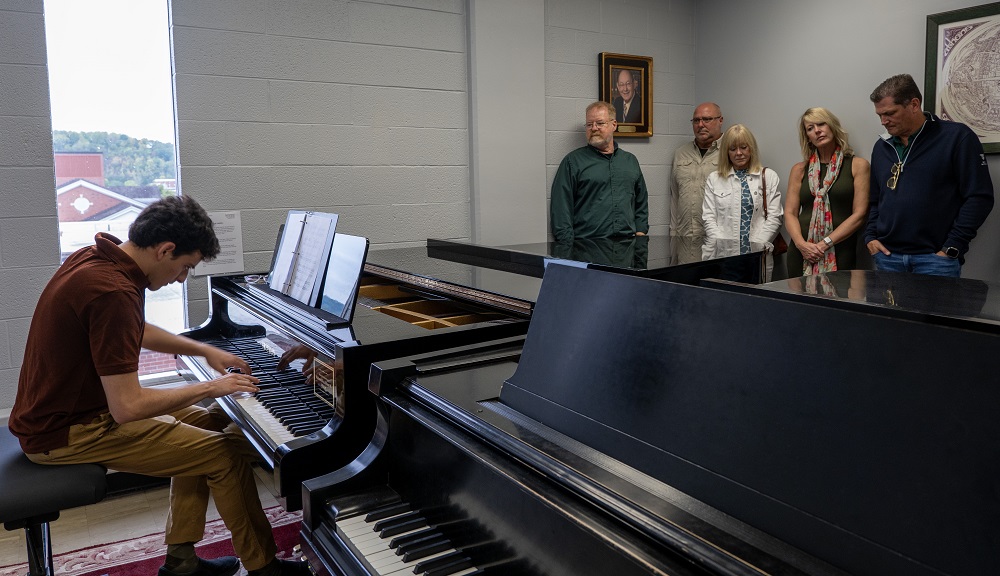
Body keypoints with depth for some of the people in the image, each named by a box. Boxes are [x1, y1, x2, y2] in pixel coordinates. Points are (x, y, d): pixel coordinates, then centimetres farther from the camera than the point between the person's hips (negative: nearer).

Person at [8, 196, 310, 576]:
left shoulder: (97, 257, 2)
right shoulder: (113, 293, -29)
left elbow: (136, 332, 21)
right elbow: (128, 408, -30)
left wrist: (205, 350, 15)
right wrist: (211, 388, -18)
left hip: (56, 409, 10)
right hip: (65, 434, -10)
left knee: (204, 422, 17)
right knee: (228, 453, -12)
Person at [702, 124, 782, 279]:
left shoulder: (769, 176, 11)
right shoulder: (714, 179, 13)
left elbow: (774, 217, 4)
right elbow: (708, 218, 6)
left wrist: (756, 244, -8)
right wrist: (722, 245, -8)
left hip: (758, 257, 0)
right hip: (723, 256, 0)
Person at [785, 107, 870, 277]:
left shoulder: (857, 165, 5)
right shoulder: (799, 170, 12)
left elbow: (859, 214, -3)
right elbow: (790, 213, 6)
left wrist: (825, 243, -11)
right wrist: (801, 244, -12)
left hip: (839, 254, -2)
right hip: (801, 253, 2)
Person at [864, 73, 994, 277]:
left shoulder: (957, 137, -2)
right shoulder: (882, 146, 15)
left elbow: (979, 197, -6)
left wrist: (952, 248, -11)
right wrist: (870, 236, 7)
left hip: (935, 258, -4)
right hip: (888, 256, 5)